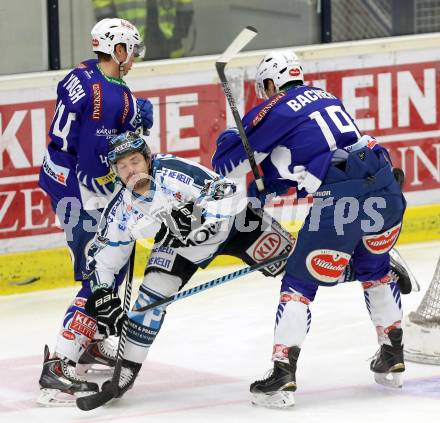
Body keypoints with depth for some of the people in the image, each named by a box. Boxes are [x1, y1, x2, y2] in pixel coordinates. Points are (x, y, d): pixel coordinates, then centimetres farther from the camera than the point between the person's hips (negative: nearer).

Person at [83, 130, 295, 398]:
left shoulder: (173, 171, -32)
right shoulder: (122, 209, -15)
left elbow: (229, 193, -37)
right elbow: (104, 255, -2)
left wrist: (204, 223, -47)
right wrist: (103, 294, -12)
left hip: (231, 221, -4)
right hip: (179, 243, 4)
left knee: (289, 263, -11)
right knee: (152, 292, -10)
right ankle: (128, 369, 1)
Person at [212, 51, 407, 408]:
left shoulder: (274, 110, 4)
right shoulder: (324, 97, 24)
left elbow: (228, 164, 10)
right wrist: (263, 188, 39)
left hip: (340, 201, -6)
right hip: (385, 184, 6)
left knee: (300, 283, 5)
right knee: (375, 269, 30)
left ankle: (282, 376, -3)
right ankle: (392, 359, 35)